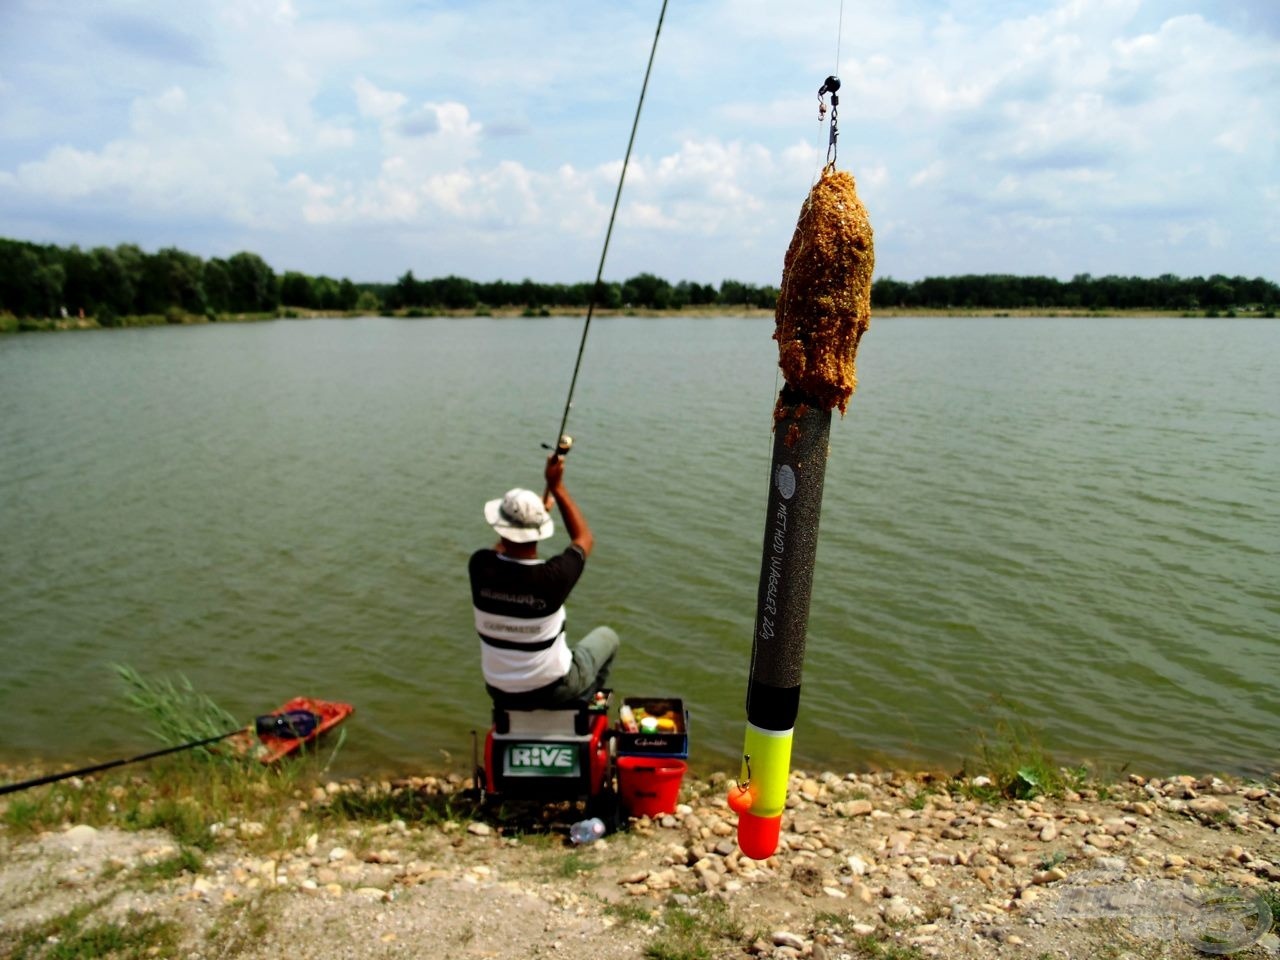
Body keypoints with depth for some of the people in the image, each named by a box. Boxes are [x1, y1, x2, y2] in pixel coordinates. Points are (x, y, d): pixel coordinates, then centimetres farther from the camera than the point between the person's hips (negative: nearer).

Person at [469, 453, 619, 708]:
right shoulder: (552, 576, -29)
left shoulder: (480, 567, -20)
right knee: (606, 637, 24)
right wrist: (557, 487, -6)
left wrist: (540, 507, 15)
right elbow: (585, 540, -7)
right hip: (551, 691, -4)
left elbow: (500, 548, 7)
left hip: (500, 692, 4)